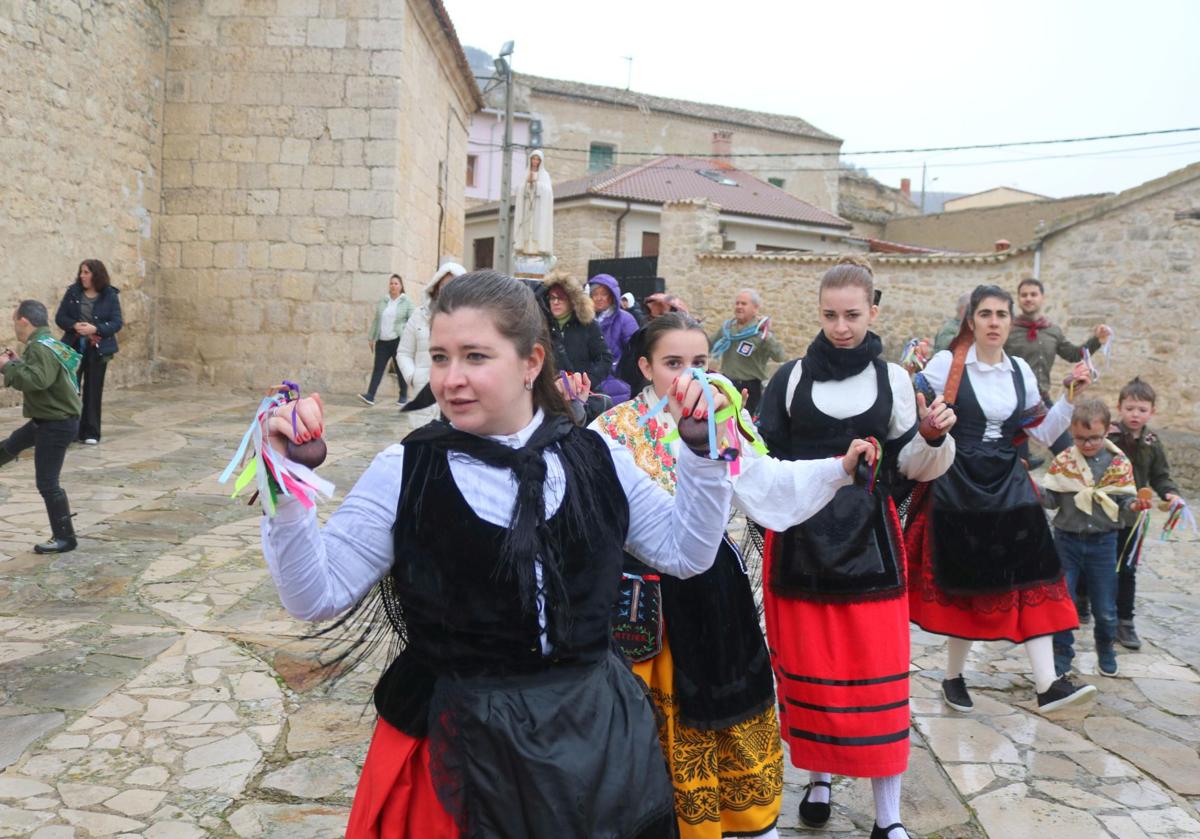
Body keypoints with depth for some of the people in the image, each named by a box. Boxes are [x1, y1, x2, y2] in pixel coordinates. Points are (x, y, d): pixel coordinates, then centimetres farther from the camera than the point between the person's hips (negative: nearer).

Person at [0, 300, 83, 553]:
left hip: (57, 424, -10)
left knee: (47, 483, -3)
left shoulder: (40, 348, -23)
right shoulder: (47, 343, 7)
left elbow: (37, 380, -37)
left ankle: (64, 538, 6)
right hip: (50, 418, 10)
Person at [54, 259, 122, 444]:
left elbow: (117, 323, -7)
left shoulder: (110, 296, -3)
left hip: (98, 350, -1)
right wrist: (74, 325, -18)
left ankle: (91, 432, 12)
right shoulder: (73, 292, 2)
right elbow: (60, 317, 2)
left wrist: (95, 328, -23)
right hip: (73, 347, 1)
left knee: (93, 391, 4)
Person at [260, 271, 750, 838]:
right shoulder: (405, 472, -9)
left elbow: (686, 551, 6)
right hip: (460, 743, -2)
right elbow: (316, 594, -9)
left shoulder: (592, 458, -3)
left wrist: (702, 450, -6)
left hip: (594, 729, 2)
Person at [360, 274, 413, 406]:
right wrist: (371, 337, 13)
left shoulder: (406, 302, -1)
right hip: (382, 341, 4)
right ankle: (370, 395, -8)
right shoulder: (382, 302, 12)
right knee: (378, 368, -2)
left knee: (400, 369, 4)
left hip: (398, 340, -4)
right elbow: (376, 320, 16)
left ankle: (403, 396, 16)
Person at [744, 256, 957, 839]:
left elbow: (910, 463, 8)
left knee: (879, 673, 0)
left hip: (869, 539, 0)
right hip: (799, 535, 0)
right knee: (807, 667, 6)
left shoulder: (892, 378, 5)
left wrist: (934, 437, -11)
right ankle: (819, 777, 30)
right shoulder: (791, 377, 1)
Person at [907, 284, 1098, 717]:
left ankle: (1047, 684, -3)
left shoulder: (1020, 371, 9)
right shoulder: (946, 364, -5)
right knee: (965, 582, 4)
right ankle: (953, 677, 21)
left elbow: (1042, 433, 13)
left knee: (1030, 577, -3)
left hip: (1009, 487, 4)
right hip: (957, 486, -4)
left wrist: (1071, 396, 4)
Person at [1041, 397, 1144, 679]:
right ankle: (1062, 651, 20)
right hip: (1067, 540, 0)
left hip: (1103, 542, 0)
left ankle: (1106, 649, 37)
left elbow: (1125, 505, -2)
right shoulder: (1063, 461, -2)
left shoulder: (1119, 464, -3)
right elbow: (1051, 499, -3)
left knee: (1105, 608, 10)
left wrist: (1134, 507, -24)